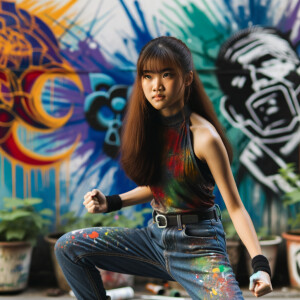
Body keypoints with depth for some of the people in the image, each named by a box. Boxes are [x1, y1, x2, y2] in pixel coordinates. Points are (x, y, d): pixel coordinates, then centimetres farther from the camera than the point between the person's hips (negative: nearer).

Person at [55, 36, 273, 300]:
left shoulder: (203, 136, -17)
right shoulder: (148, 127, 2)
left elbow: (235, 207, -14)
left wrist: (260, 263, -24)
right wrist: (109, 203, 4)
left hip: (199, 245, -6)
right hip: (156, 236, 6)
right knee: (68, 248, -2)